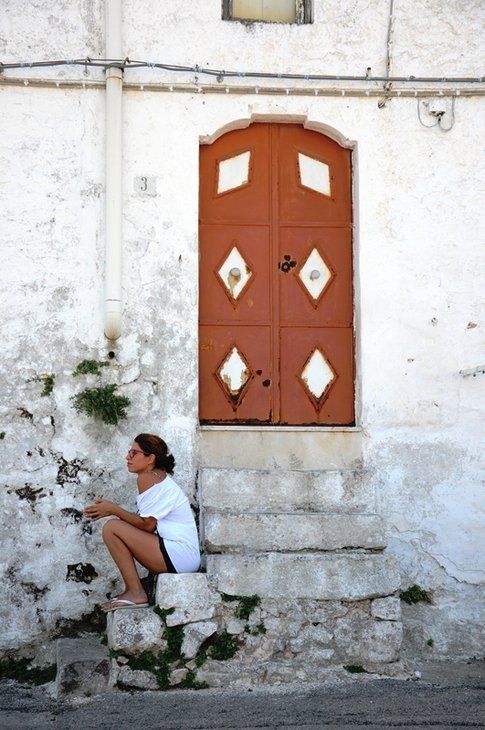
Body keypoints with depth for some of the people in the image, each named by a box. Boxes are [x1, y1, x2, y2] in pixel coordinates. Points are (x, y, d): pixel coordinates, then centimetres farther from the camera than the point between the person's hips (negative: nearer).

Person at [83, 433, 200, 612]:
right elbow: (145, 520, 13)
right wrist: (111, 509, 7)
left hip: (180, 555, -11)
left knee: (111, 528, -12)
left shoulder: (148, 478, -11)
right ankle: (133, 591, 13)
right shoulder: (160, 477, 19)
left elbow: (147, 525, -14)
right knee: (117, 527, 19)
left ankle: (135, 593, -10)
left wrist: (113, 509, -5)